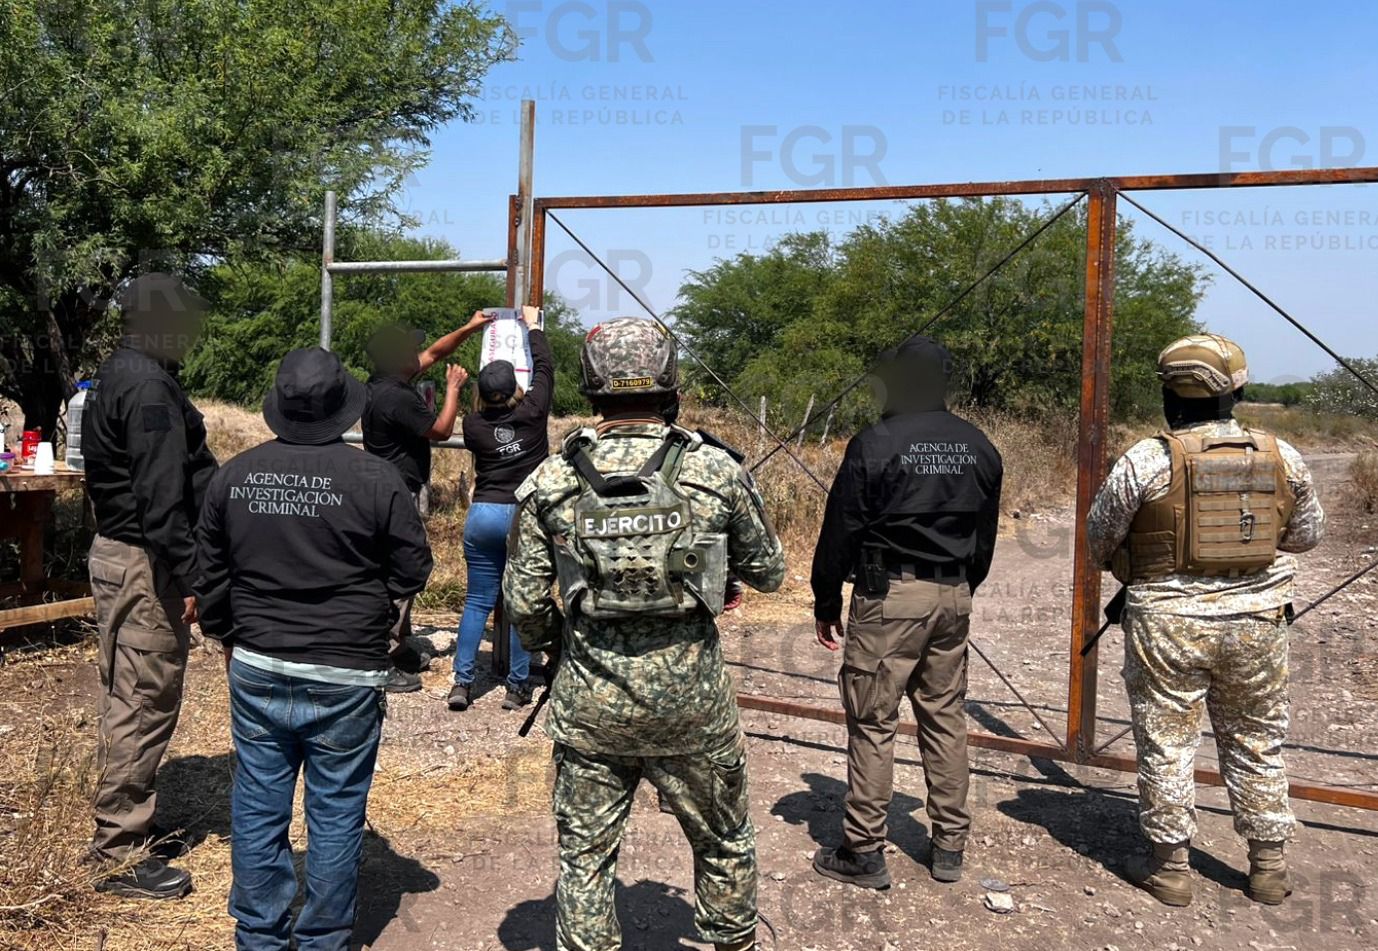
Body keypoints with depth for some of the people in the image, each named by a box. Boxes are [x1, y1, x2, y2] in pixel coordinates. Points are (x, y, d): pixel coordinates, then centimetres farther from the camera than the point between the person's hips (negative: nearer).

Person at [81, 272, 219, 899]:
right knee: (146, 703, -4)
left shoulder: (116, 377, 14)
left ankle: (128, 826, 29)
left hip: (115, 550, 11)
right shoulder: (149, 388, -18)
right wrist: (188, 577, -23)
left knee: (126, 699, 17)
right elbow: (161, 495, -24)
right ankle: (121, 852, 5)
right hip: (145, 563, -11)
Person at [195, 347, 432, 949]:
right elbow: (413, 571, -5)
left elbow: (209, 575, 9)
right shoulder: (376, 480, -14)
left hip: (256, 670, 4)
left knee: (258, 810, 15)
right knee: (335, 816, 10)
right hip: (346, 677, -4)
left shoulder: (233, 477, 0)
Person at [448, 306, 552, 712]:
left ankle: (462, 682, 8)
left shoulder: (473, 424, -3)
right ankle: (517, 686, 10)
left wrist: (486, 400, 36)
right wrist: (533, 327, 19)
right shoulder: (531, 414, -8)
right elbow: (544, 369, 6)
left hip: (484, 515, 2)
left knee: (477, 602, 10)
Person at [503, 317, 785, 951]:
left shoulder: (550, 482, -6)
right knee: (724, 841, 23)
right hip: (692, 702, 0)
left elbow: (524, 599, -3)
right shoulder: (717, 471, -8)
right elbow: (769, 572, 3)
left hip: (590, 706, 0)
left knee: (585, 854, 16)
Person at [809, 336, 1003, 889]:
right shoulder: (979, 447, 9)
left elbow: (840, 532, -7)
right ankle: (949, 847, 24)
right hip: (954, 596, 6)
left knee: (872, 723, 1)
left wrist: (826, 603, 2)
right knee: (946, 718, 15)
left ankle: (864, 852, 9)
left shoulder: (874, 445, -10)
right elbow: (986, 536, 16)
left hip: (889, 595, -6)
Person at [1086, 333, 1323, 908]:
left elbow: (1099, 540, -4)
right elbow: (1309, 535, 10)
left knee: (1165, 744, 10)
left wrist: (1129, 571, 16)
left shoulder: (1146, 461, -14)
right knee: (1257, 744, 18)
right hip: (1256, 623, 3)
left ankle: (1169, 865, 19)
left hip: (1167, 622, -3)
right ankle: (1268, 865, 29)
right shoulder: (1282, 458, -3)